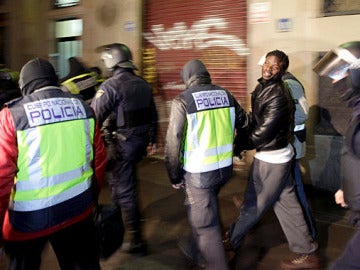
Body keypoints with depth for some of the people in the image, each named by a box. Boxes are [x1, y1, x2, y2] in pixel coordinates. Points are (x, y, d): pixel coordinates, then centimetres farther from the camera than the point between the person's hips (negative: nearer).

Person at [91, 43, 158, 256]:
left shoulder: (112, 86, -16)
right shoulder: (144, 84, 8)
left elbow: (95, 116, -21)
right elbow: (153, 115, 16)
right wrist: (153, 140, 26)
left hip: (122, 144, -8)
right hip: (141, 141, 8)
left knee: (125, 190, 0)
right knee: (119, 179, 26)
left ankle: (137, 241, 4)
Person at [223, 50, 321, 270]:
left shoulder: (278, 96, -22)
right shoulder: (262, 88, 6)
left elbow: (263, 132, -20)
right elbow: (255, 120, 14)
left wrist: (241, 144, -6)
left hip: (271, 159, -10)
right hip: (276, 155, 10)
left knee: (254, 204, 10)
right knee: (287, 204, 15)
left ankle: (232, 240, 30)